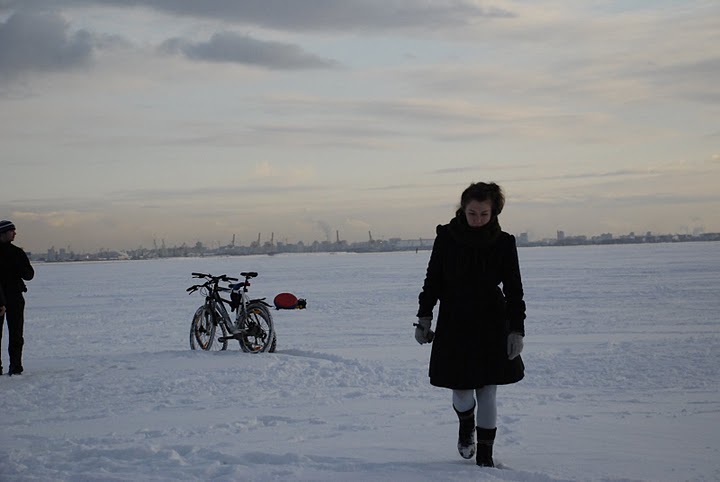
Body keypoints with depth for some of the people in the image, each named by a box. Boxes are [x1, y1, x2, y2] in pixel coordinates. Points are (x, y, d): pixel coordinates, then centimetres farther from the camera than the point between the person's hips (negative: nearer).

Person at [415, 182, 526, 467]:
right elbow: (432, 280, 4)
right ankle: (466, 425, 36)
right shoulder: (447, 237, -6)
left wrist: (517, 330, -8)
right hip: (453, 326, 0)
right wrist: (424, 316, 0)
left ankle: (485, 454, 17)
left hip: (492, 327, 0)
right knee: (461, 390, 1)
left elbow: (514, 290, -2)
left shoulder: (503, 243, -6)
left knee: (487, 392, 1)